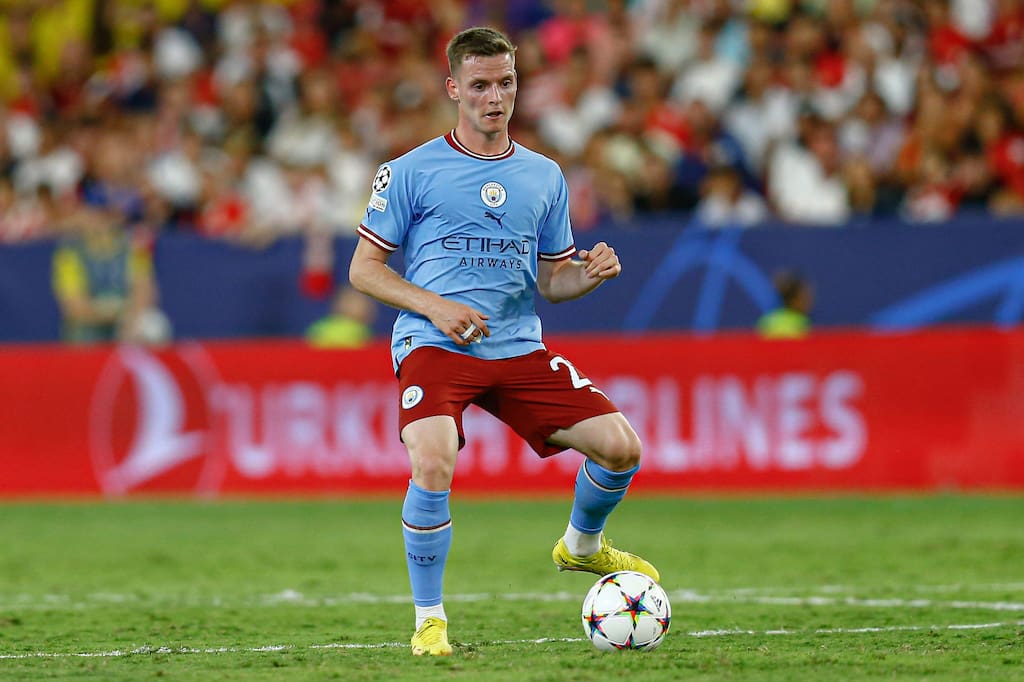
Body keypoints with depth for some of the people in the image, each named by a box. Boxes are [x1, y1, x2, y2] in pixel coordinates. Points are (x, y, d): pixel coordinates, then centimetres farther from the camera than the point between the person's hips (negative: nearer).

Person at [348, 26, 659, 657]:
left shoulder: (545, 177, 14)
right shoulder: (413, 172, 1)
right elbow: (364, 268, 3)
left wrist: (588, 275, -4)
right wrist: (435, 307, -12)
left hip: (519, 349, 4)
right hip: (434, 346, -4)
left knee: (620, 446, -7)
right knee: (434, 464, -30)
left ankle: (582, 547, 27)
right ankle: (429, 619, -11)